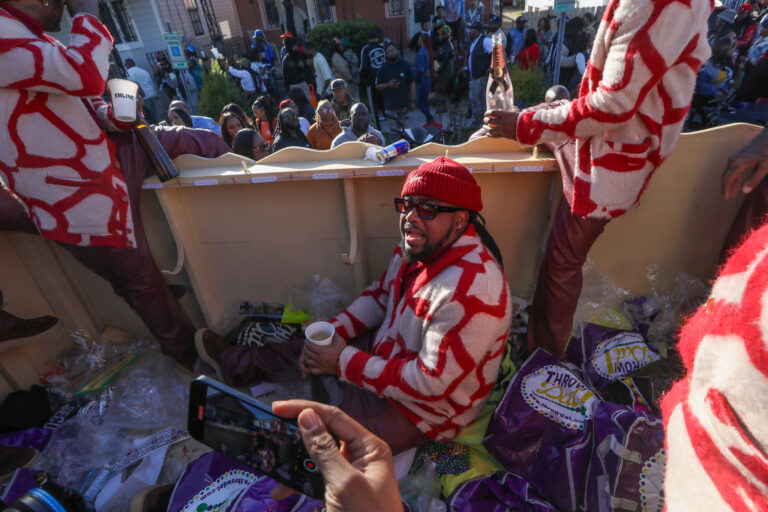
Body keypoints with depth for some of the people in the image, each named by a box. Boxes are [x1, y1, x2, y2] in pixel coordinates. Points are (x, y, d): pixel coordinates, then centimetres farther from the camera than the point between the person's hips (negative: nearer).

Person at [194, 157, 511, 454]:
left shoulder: (471, 291, -35)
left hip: (423, 409, -7)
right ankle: (235, 362, 39)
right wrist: (334, 333, -8)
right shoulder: (420, 246, -8)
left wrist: (344, 362, -25)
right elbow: (380, 295, 6)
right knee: (312, 347, 14)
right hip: (385, 352, 7)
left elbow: (431, 382, -31)